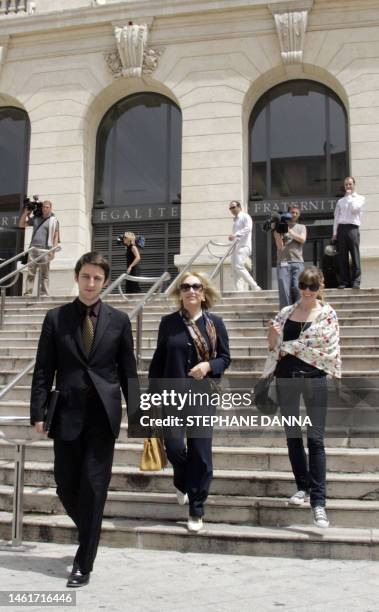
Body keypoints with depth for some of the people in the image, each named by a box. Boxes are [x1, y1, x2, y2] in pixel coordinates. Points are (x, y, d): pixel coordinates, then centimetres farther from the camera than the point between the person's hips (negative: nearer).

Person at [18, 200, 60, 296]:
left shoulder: (53, 220, 5)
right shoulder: (35, 218, 15)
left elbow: (56, 236, 1)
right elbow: (21, 224, 21)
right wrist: (26, 212, 11)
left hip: (45, 250, -3)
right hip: (33, 248, 3)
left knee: (44, 274, 0)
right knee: (30, 273, -3)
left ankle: (44, 294, 2)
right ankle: (28, 293, -5)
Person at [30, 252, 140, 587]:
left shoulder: (119, 320, 4)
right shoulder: (56, 317, 4)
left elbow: (128, 371, 5)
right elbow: (43, 370, 3)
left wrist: (135, 415, 0)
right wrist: (38, 413, -4)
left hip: (103, 415, -1)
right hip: (67, 414, 1)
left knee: (94, 487, 0)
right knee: (66, 486, 8)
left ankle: (84, 562, 12)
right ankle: (90, 537, 35)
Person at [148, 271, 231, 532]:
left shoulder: (215, 323, 2)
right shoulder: (168, 322, 3)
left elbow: (225, 357, 7)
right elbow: (158, 359, 7)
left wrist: (209, 365, -14)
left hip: (202, 395, 0)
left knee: (201, 454, 1)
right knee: (174, 447, -7)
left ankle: (197, 512, 17)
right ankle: (182, 483, 29)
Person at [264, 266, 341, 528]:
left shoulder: (327, 314, -2)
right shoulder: (286, 312, 9)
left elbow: (328, 349, -10)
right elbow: (274, 346, 12)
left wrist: (289, 347, -8)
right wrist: (272, 338, -12)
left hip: (314, 378, -4)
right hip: (286, 378, 4)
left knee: (316, 440, -6)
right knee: (293, 436, 11)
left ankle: (318, 500, -5)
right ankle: (303, 487, 26)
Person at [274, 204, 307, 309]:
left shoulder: (302, 227, 20)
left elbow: (302, 239, -1)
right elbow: (280, 246, 3)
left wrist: (289, 230, -5)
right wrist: (278, 232, -9)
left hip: (298, 262, 1)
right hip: (283, 262, -1)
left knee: (297, 288, -11)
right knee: (284, 290, -10)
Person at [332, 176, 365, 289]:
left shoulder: (360, 198, 9)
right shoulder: (340, 201, 19)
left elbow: (354, 209, -10)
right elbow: (336, 217, 15)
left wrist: (349, 196, 0)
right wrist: (335, 232, 6)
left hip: (352, 228, -3)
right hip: (341, 228, 3)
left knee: (355, 255, -6)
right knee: (342, 257, 1)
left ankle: (355, 281, -5)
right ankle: (344, 281, 4)